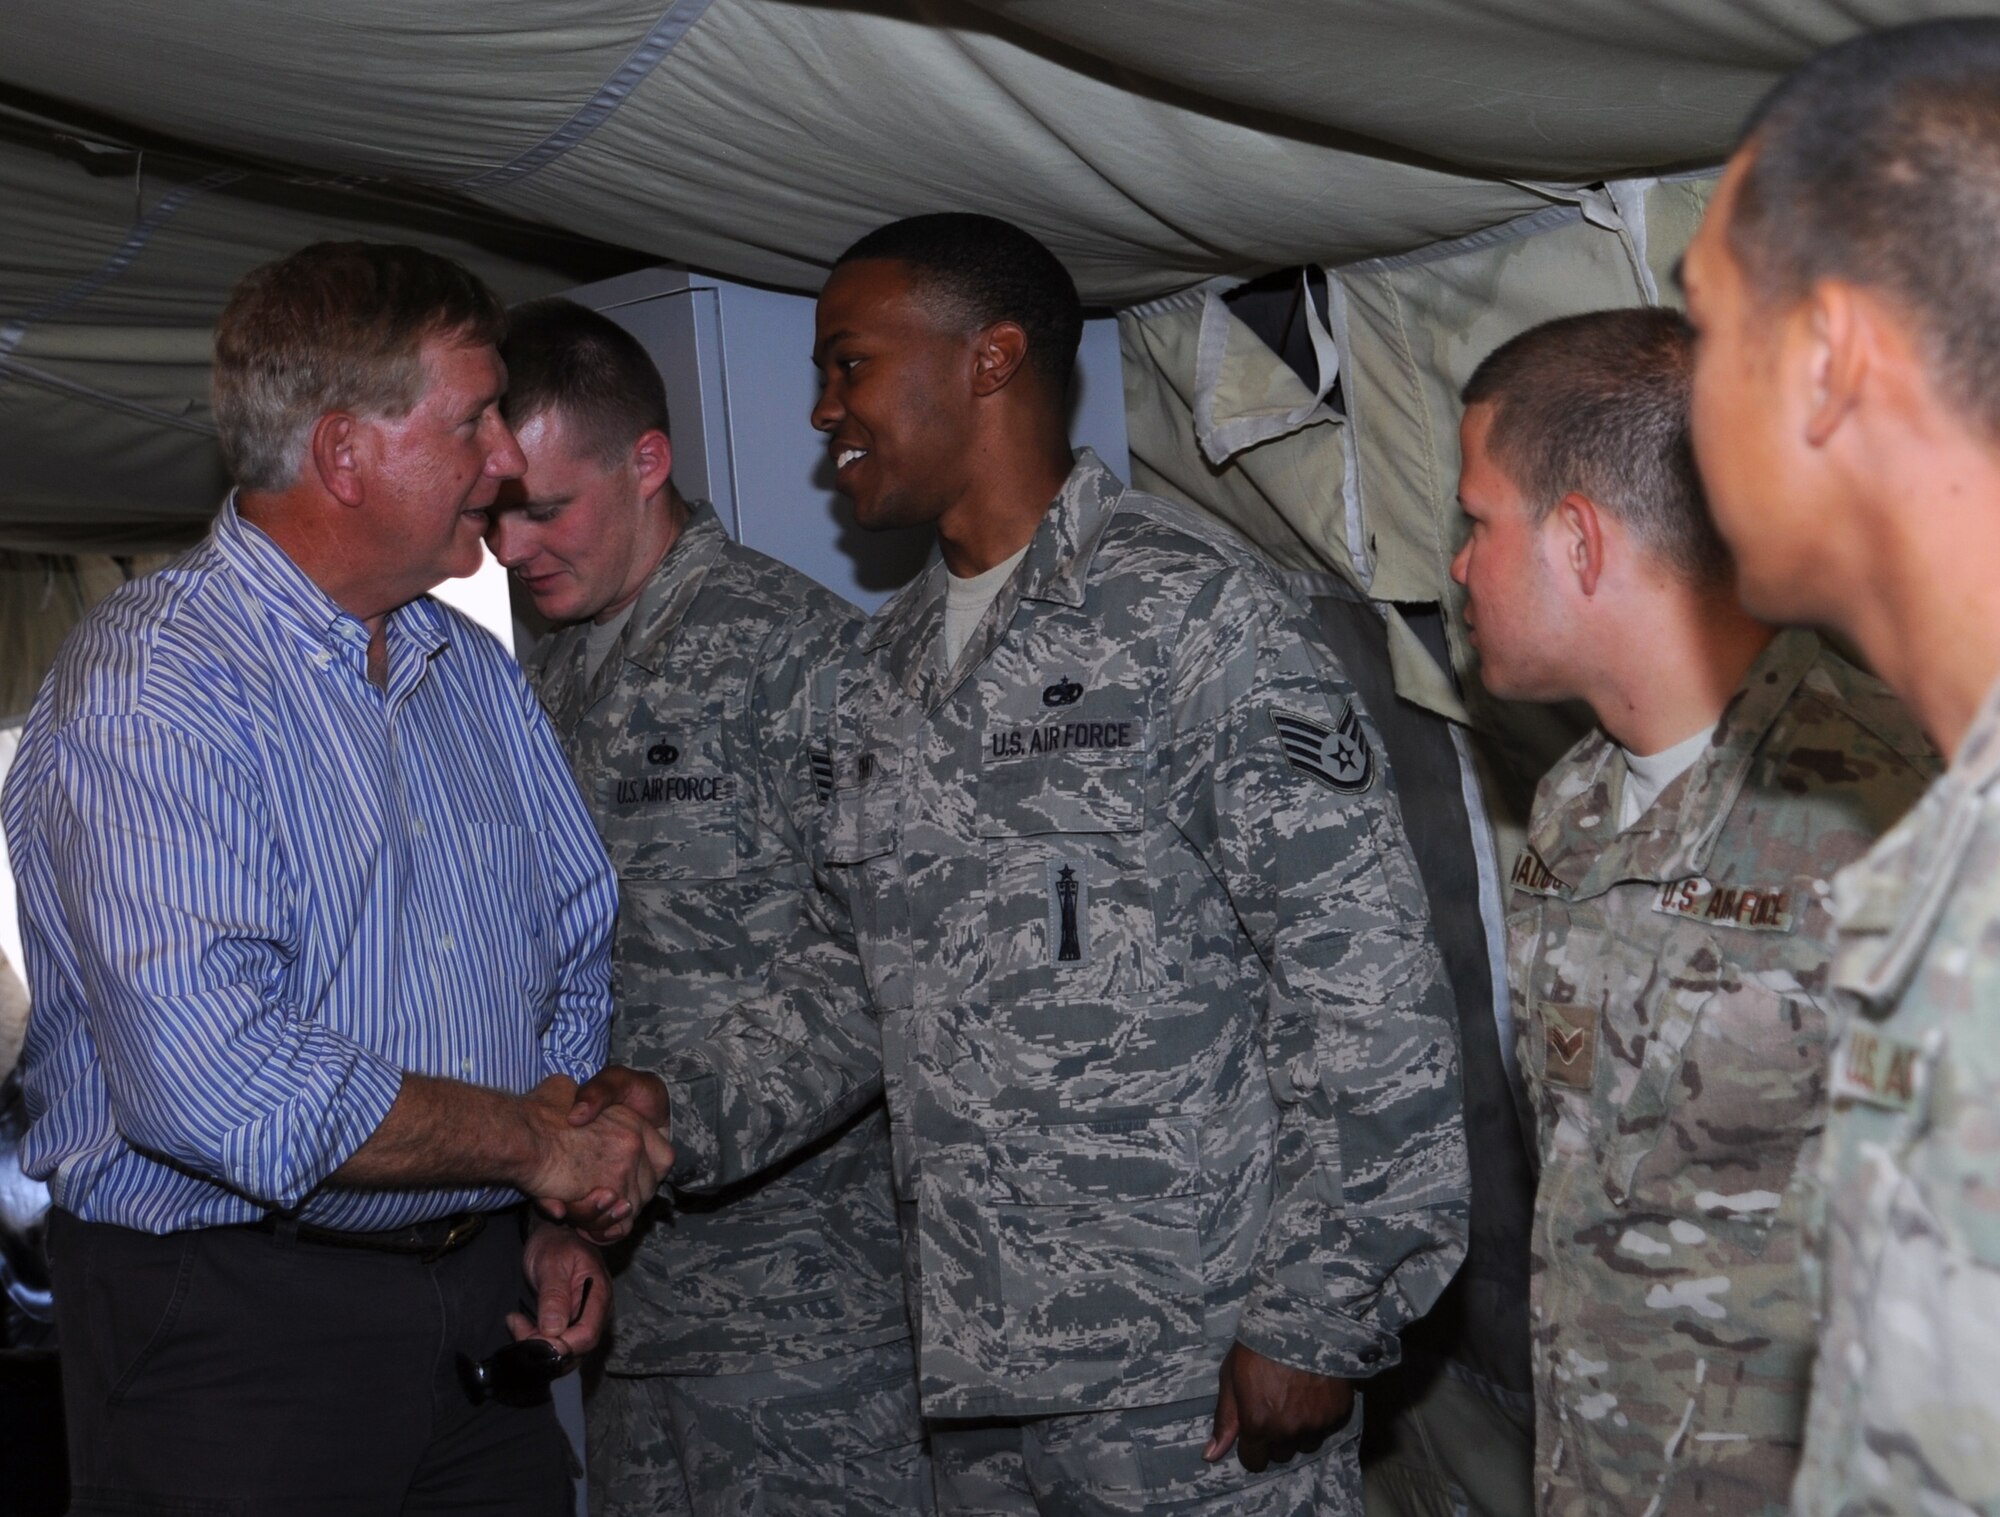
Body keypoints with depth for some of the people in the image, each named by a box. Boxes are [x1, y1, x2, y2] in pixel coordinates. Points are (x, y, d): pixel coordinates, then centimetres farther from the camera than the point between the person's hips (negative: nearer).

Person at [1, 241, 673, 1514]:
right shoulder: (150, 685, -16)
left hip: (481, 1310, 7)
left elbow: (578, 954, 19)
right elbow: (215, 1083, -27)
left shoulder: (477, 672, 11)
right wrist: (533, 1142, -15)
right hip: (234, 1330, -6)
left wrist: (568, 1215, 4)